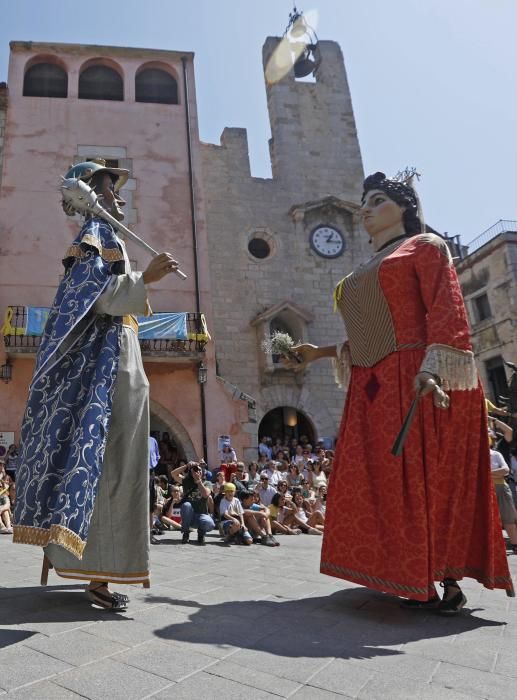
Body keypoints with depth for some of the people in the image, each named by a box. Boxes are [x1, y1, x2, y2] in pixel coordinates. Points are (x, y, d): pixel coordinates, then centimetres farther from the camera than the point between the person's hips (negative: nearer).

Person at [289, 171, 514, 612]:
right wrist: (320, 353, 18)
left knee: (432, 477, -5)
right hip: (374, 390, 7)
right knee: (386, 484, 4)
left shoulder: (424, 246, 5)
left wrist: (433, 369, -24)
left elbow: (446, 310, -10)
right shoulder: (364, 274, 26)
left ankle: (450, 581, 8)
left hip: (420, 382, -7)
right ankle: (420, 581, 14)